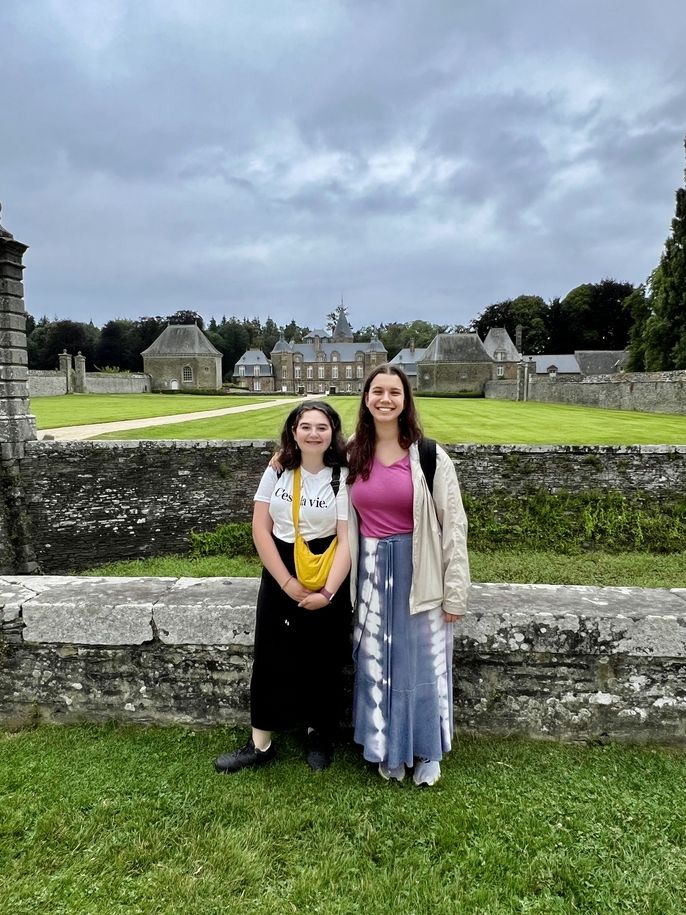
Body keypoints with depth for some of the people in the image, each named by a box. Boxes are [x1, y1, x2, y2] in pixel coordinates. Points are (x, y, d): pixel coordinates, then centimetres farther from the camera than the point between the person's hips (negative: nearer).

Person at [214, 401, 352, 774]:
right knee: (270, 658, 9)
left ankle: (318, 735, 35)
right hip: (280, 578, 2)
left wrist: (328, 592, -21)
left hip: (327, 579, -2)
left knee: (322, 662, 11)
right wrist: (287, 582, -10)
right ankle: (260, 744, 25)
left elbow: (347, 540, -13)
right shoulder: (277, 471, -2)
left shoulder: (342, 477, -10)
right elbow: (260, 528, -4)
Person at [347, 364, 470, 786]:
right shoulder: (352, 455, 2)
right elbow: (345, 520, 11)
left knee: (422, 661, 11)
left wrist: (455, 591, -8)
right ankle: (389, 749, 38)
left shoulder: (429, 456, -10)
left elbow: (454, 525, -8)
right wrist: (346, 580, 7)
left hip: (419, 571, -3)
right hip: (371, 571, 3)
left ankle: (428, 752, 36)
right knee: (377, 663, 14)